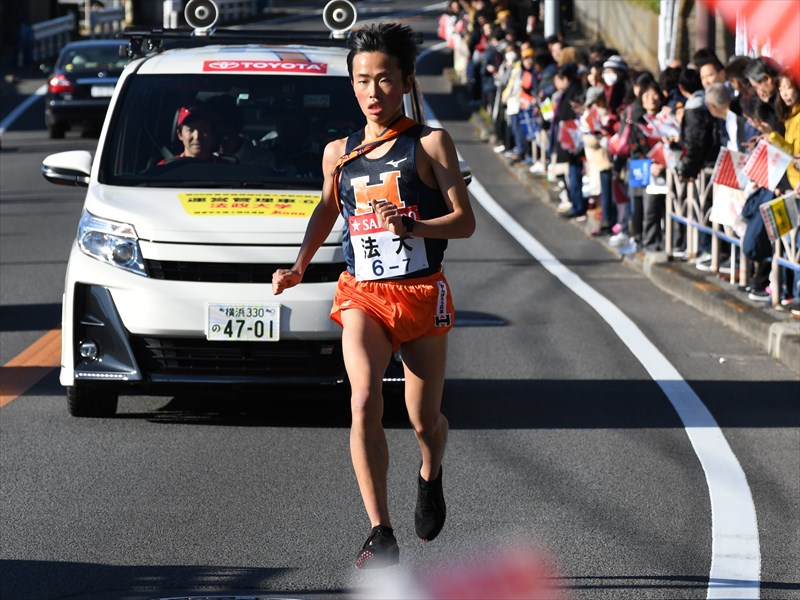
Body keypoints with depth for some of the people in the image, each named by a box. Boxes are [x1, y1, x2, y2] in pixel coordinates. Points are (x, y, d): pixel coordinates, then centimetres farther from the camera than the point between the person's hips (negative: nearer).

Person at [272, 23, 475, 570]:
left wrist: (410, 228, -23)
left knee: (425, 421, 5)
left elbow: (465, 221, -6)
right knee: (365, 401, -21)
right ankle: (381, 535, -22)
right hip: (362, 294, 2)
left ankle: (430, 477, 42)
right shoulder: (339, 153, 11)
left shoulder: (431, 144, -1)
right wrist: (299, 267, 17)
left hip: (422, 293, -2)